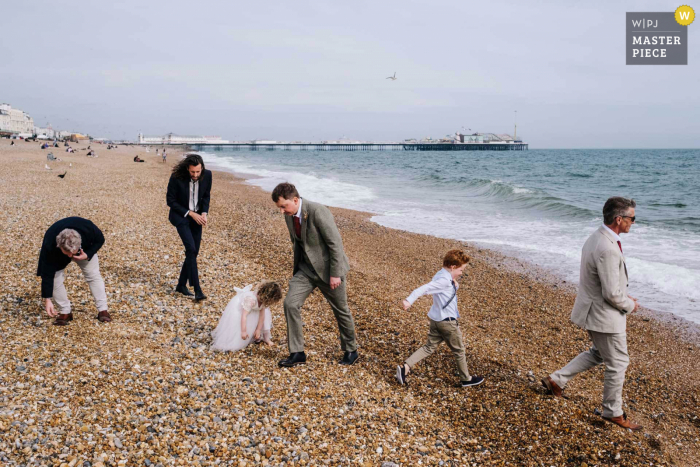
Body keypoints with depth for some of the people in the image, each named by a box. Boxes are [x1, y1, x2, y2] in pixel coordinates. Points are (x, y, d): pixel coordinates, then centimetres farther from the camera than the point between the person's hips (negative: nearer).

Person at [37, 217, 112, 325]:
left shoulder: (88, 229, -43)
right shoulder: (49, 246, -41)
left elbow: (100, 240, -18)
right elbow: (47, 274, -33)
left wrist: (88, 255, -35)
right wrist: (47, 299, -30)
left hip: (85, 250, 1)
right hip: (58, 256, -1)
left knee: (93, 275, -6)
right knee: (55, 279, -14)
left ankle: (103, 310, 4)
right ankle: (65, 312, 4)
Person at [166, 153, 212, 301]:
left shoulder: (207, 175, -10)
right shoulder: (177, 177, -21)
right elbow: (170, 201, -12)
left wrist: (204, 213, -9)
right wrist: (190, 213, -17)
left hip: (197, 216, 5)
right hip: (180, 216, -5)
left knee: (193, 252, 6)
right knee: (191, 249, -19)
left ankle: (181, 285, 22)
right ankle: (197, 290, -18)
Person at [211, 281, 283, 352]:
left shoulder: (264, 297, -20)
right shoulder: (251, 299, -43)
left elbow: (262, 314, -14)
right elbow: (244, 315, -38)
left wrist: (258, 330, -12)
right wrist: (243, 331, -34)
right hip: (238, 308, -7)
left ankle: (266, 338, 8)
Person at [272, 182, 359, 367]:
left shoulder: (317, 211, -26)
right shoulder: (289, 215, -2)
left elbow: (335, 242, -23)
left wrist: (335, 274, -22)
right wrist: (297, 267, 18)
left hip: (328, 268, -6)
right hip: (306, 268, 6)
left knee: (341, 311, 10)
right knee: (290, 304, -8)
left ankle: (351, 351, 32)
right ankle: (297, 353, 4)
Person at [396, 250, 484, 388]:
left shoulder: (440, 276, 9)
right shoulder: (445, 281, -23)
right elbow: (424, 289, -35)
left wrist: (455, 285, 9)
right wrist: (409, 301, -45)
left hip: (435, 319, 9)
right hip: (447, 321, -9)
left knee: (429, 347, 11)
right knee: (459, 350, 10)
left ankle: (405, 367, -2)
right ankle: (466, 379, 27)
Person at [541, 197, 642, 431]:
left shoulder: (596, 238, 2)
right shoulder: (608, 249, -30)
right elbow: (612, 294, -27)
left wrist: (622, 296, 12)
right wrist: (630, 305, -8)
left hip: (594, 310, 10)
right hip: (604, 315, -10)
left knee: (598, 353, 26)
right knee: (617, 363, 9)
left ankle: (557, 379, 29)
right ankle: (613, 412, 26)